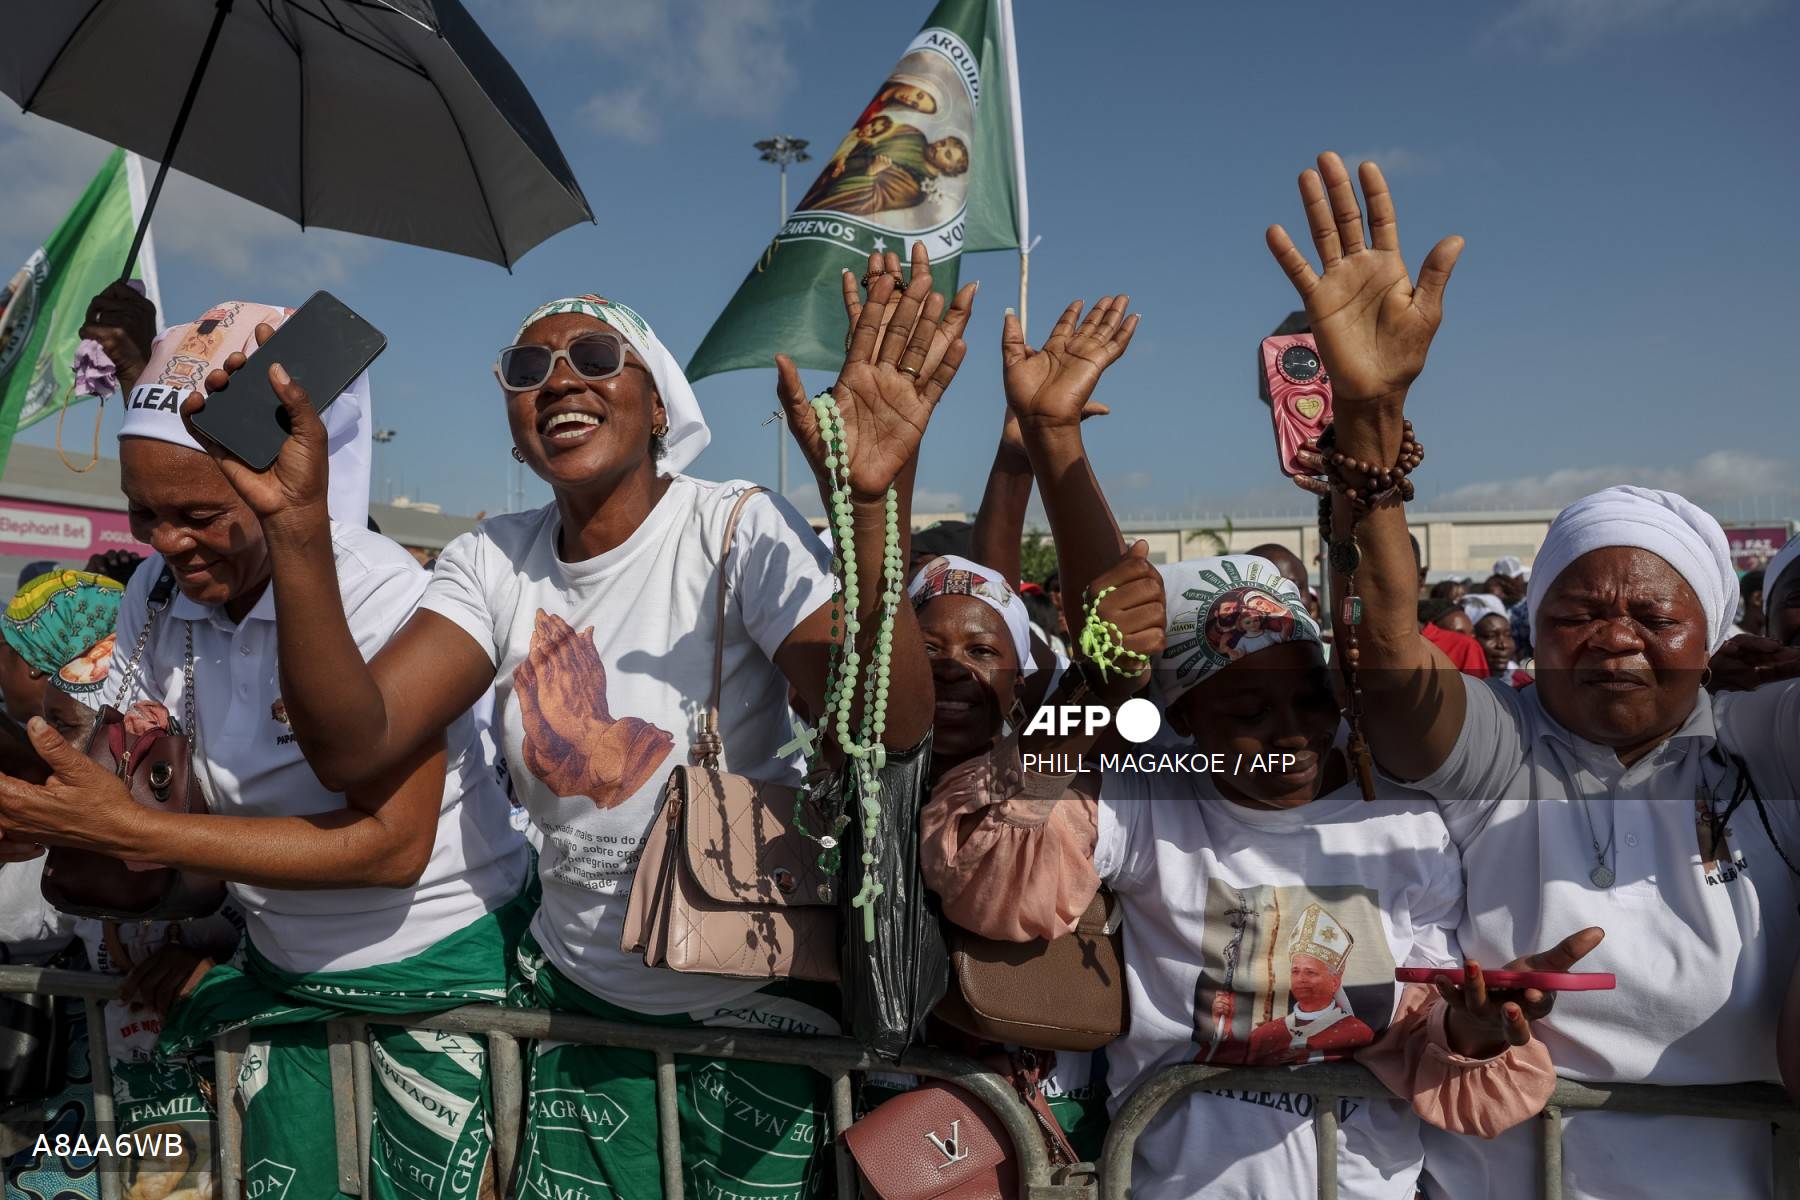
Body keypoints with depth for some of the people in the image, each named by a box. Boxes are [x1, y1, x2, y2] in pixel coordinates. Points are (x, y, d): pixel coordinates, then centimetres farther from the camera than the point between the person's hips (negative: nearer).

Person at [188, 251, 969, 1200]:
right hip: (576, 998, 4)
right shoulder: (493, 562, -3)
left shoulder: (741, 533, -17)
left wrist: (870, 506, -44)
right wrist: (296, 525, -27)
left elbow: (892, 731, -31)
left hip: (756, 1011, -3)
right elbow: (352, 744, -16)